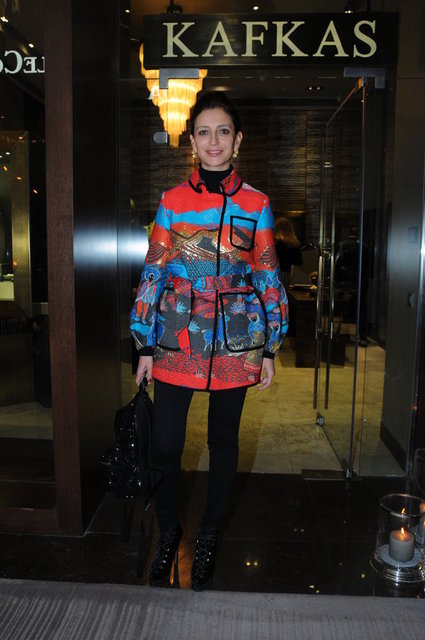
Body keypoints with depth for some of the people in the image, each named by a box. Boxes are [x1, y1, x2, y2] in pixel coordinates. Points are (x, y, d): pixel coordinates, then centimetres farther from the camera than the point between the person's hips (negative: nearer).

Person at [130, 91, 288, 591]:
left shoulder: (256, 204, 3)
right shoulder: (172, 201, 4)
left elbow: (268, 279, 5)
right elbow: (154, 273, 4)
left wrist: (269, 350, 4)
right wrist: (145, 346, 1)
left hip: (235, 339, 0)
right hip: (177, 337, 0)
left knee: (223, 441, 11)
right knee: (165, 442, 1)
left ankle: (209, 536, 34)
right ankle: (168, 532, 29)